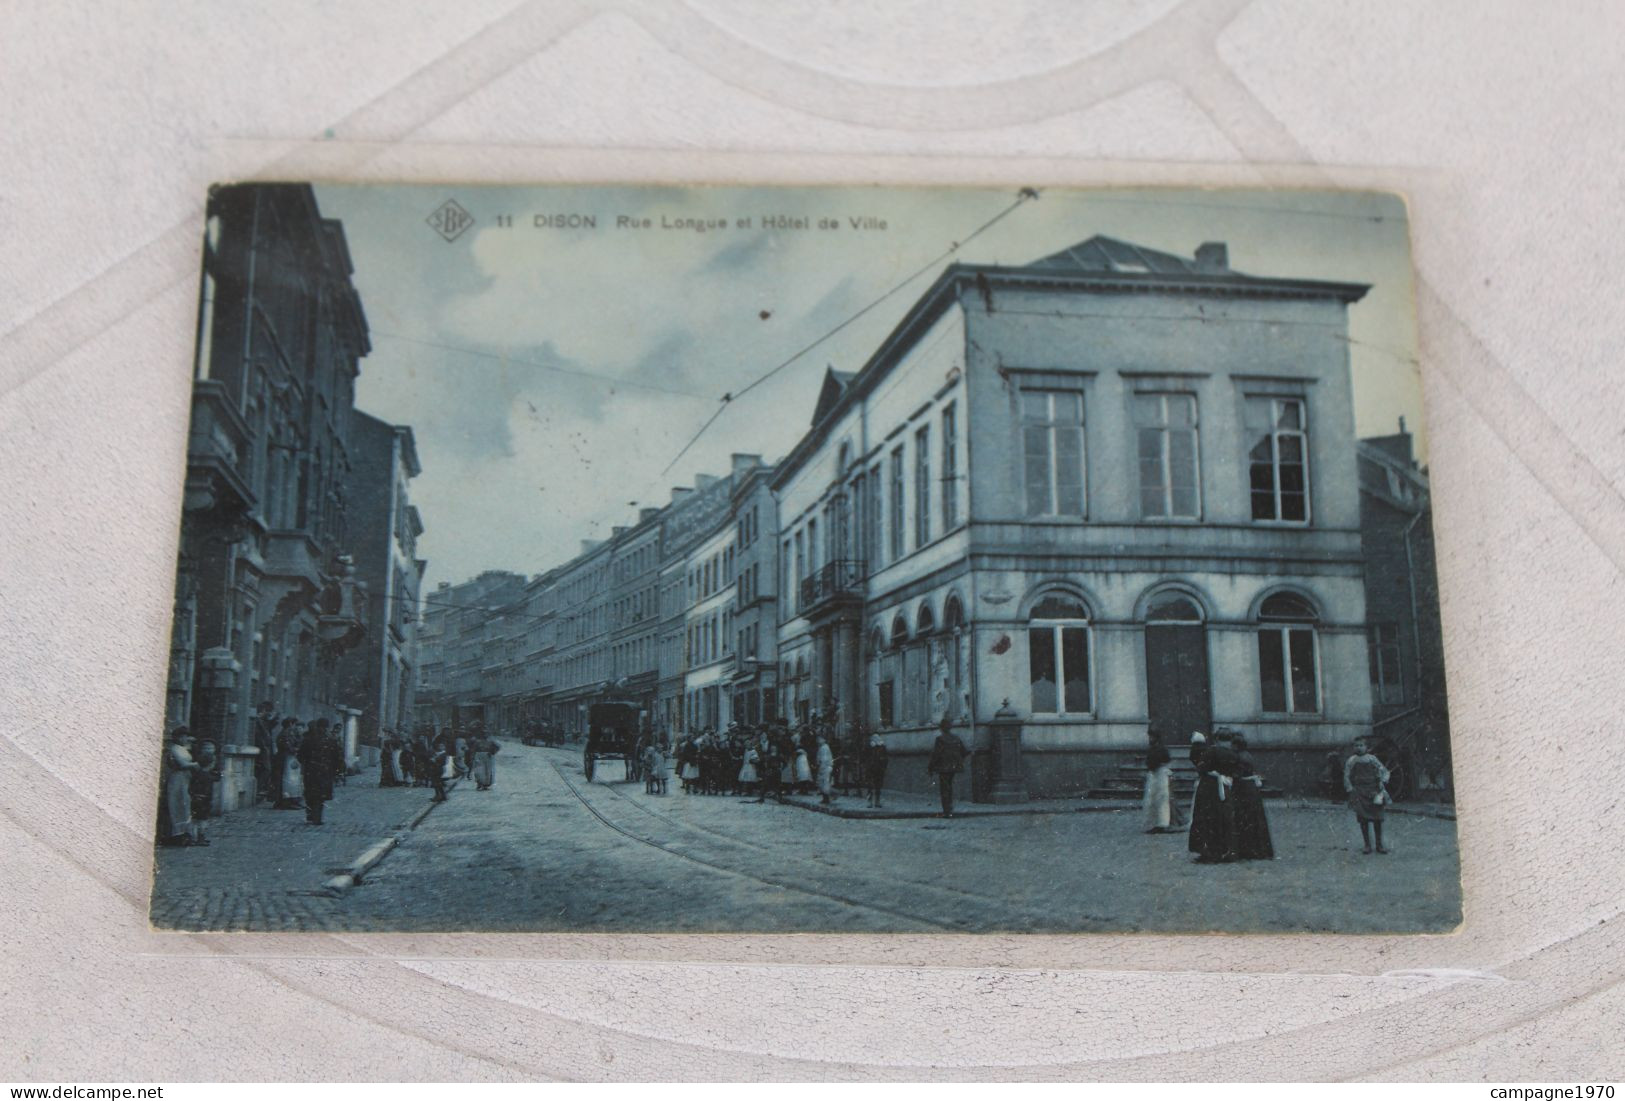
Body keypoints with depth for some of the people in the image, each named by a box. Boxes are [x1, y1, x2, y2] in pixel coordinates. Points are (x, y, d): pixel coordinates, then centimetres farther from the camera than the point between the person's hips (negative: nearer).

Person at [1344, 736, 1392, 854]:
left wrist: (1382, 781, -12)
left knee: (1377, 819, 3)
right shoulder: (1351, 761, 2)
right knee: (1363, 819, 0)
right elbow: (1346, 777, 3)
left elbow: (1384, 771, 4)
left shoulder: (1372, 758, 3)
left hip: (1373, 791, 1)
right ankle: (1367, 845, 9)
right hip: (1359, 793, -1)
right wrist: (1351, 790, -7)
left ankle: (1379, 845, 13)